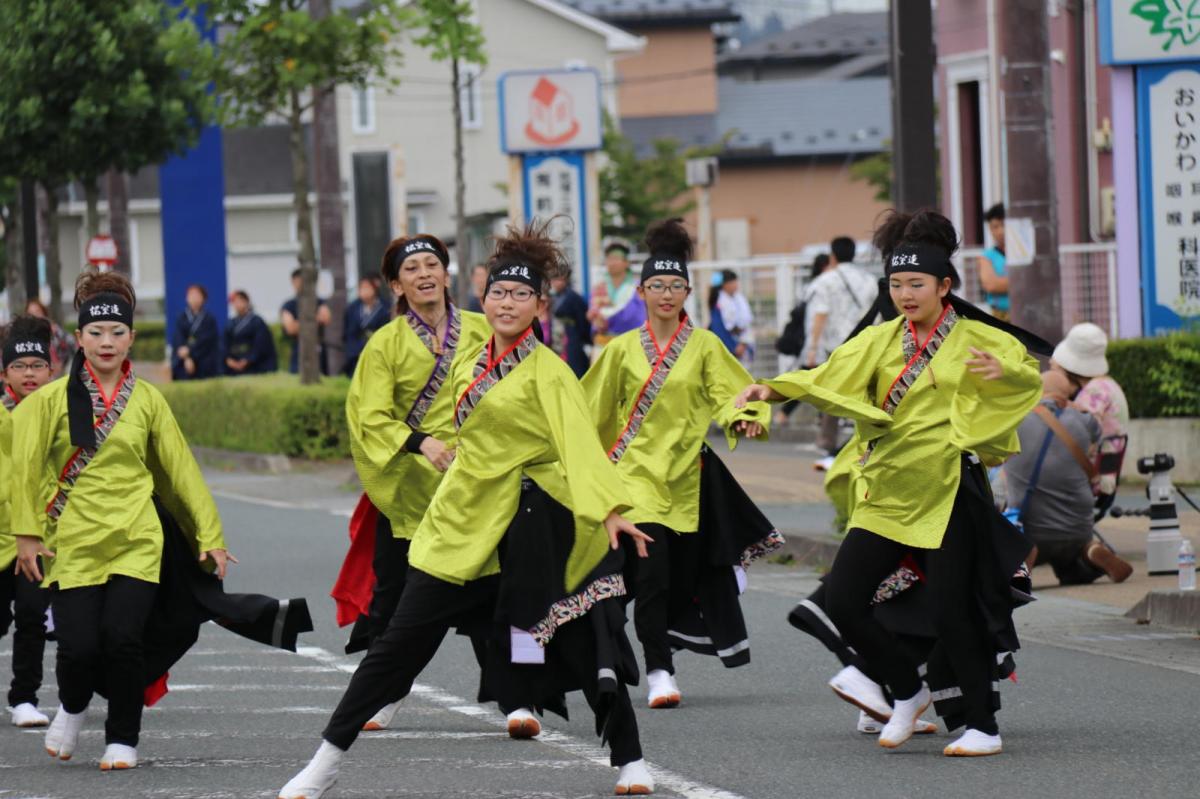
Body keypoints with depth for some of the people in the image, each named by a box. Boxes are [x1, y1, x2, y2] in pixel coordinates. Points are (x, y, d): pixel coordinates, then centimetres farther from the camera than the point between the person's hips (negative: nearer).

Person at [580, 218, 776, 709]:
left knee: (685, 578, 5)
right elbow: (593, 412, 13)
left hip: (686, 475, 1)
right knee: (651, 574, -16)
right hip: (637, 471, -1)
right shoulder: (623, 350, 5)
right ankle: (659, 673, -13)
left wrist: (744, 418, -23)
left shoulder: (704, 347, 3)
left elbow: (731, 394, -2)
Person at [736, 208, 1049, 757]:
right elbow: (828, 377, 2)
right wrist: (773, 389, -14)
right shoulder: (880, 341, 11)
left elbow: (1029, 378, -6)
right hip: (886, 496, 4)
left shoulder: (978, 339, 1)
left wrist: (1002, 372, -28)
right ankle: (907, 691, 16)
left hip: (947, 494, -4)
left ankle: (983, 727, 4)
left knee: (949, 610, -9)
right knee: (843, 599, -5)